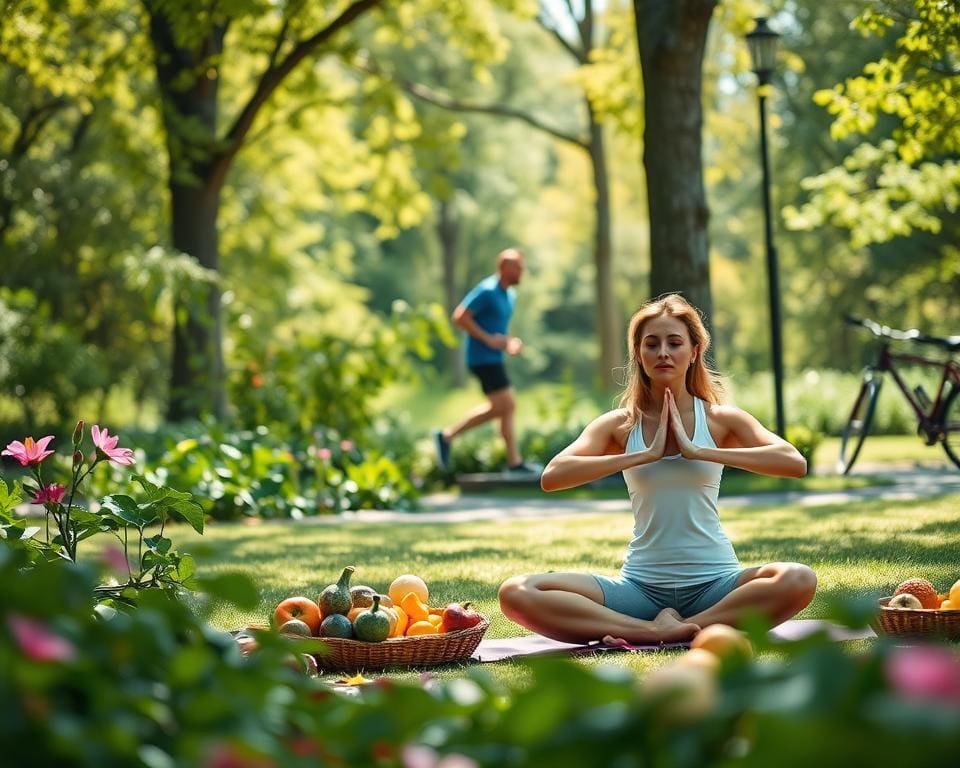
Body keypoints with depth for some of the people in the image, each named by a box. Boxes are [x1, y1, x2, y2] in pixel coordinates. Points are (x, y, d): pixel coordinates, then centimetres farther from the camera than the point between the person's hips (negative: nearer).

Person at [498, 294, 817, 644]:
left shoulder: (721, 419, 1)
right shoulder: (619, 425, 2)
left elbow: (795, 463, -16)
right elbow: (551, 477, -15)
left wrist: (699, 451, -17)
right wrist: (645, 455, -17)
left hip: (714, 582, -1)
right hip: (640, 585, 1)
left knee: (798, 580, -32)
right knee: (515, 593, -21)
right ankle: (657, 630, -23)